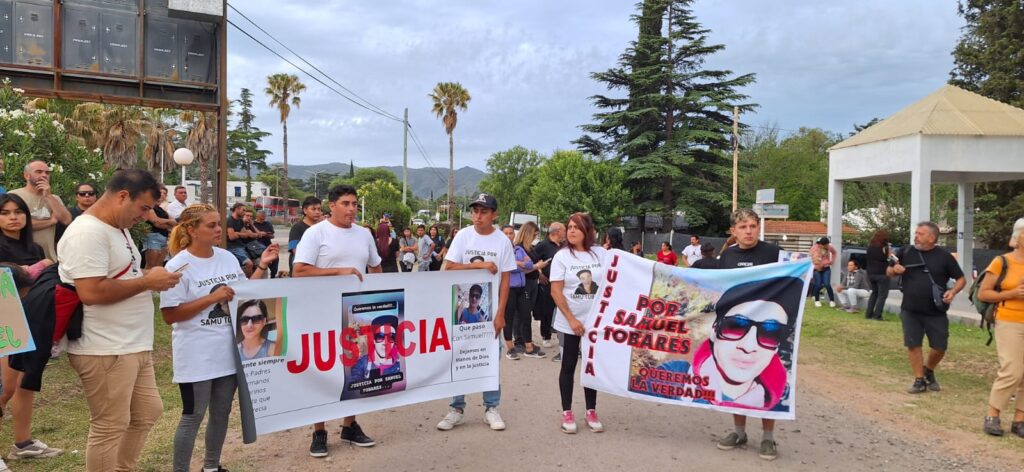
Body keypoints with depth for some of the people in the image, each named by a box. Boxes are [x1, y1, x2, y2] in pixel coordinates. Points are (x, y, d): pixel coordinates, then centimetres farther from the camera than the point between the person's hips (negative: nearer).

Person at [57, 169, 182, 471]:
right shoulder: (88, 232, -18)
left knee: (147, 413, 19)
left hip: (134, 345, 10)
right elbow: (91, 292, -27)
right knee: (110, 428, 2)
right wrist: (147, 281, -19)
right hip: (105, 351, -10)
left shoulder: (117, 229, 13)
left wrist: (150, 278, 3)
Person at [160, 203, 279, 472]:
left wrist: (262, 266, 1)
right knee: (193, 416, 3)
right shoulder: (179, 266, -13)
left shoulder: (227, 258, 5)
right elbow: (169, 315, -17)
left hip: (228, 351, 6)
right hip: (196, 356, -6)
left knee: (222, 412, 17)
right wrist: (212, 298, -21)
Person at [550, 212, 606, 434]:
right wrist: (571, 319, -14)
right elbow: (556, 292, -9)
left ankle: (591, 411, 21)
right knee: (569, 366, 5)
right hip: (570, 322, -2)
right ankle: (567, 413, 14)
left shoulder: (601, 253, 0)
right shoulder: (562, 256, -6)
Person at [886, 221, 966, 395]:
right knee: (913, 345, 0)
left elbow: (961, 279, 4)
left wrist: (953, 291, -16)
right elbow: (889, 272, 10)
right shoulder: (905, 252, 1)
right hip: (910, 311, 1)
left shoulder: (944, 256, -2)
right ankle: (919, 380, 13)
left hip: (936, 312, 0)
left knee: (940, 347, 4)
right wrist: (894, 269, -13)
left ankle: (929, 371, 32)